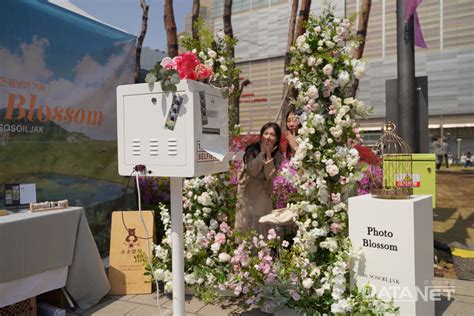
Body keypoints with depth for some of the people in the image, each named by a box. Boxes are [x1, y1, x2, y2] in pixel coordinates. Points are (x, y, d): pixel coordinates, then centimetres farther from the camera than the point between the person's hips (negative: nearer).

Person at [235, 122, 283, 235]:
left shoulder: (277, 155, -8)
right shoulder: (252, 149, -14)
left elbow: (270, 175, -20)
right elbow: (252, 171, -24)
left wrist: (268, 154, -24)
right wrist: (262, 153, -26)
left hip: (263, 192, 2)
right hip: (247, 189, -1)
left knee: (261, 225, 7)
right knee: (244, 222, 6)